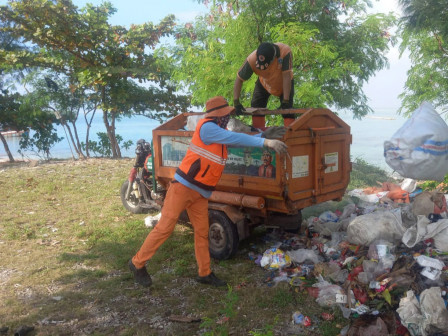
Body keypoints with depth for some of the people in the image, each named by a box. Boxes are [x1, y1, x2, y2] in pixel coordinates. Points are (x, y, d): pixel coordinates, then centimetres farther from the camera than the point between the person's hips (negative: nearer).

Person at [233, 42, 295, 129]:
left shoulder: (285, 51, -40)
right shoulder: (252, 59, -35)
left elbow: (287, 77, -39)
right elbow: (239, 79, -27)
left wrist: (285, 101, -41)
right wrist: (236, 102, -36)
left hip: (285, 84, -2)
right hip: (264, 83, 2)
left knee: (287, 109, -14)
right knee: (256, 107, -10)